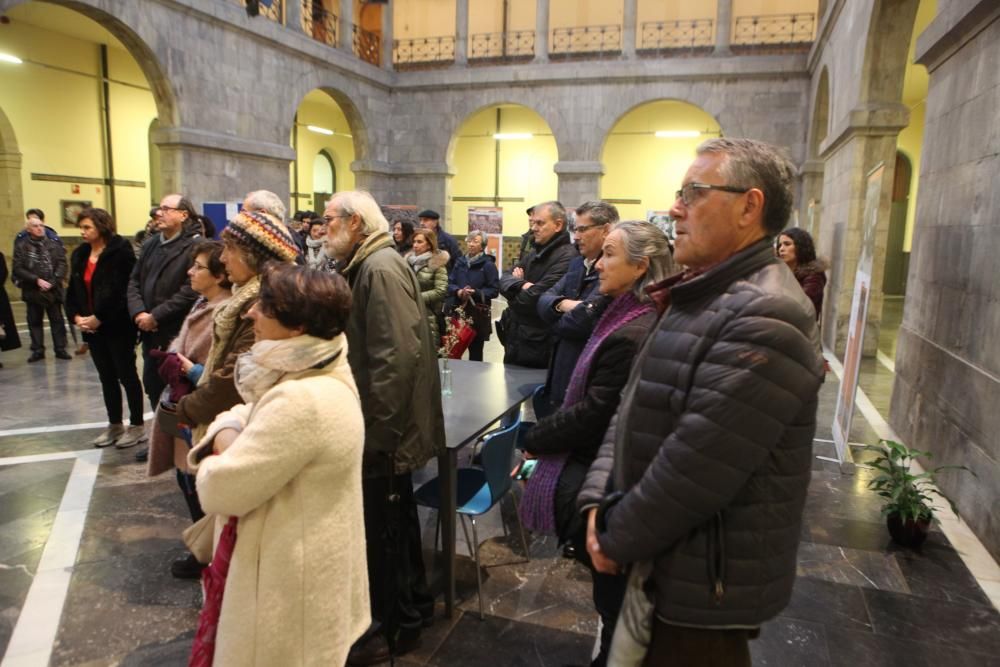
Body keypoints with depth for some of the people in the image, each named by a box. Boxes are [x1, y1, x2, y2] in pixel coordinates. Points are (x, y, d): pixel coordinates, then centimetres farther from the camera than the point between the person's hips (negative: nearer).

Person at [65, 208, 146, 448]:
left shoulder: (120, 251, -12)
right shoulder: (80, 254, 11)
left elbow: (120, 290, -19)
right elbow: (73, 289, 12)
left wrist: (98, 318, -17)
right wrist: (76, 316, -3)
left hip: (117, 326, -7)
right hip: (92, 327, 7)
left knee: (126, 375, 1)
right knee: (106, 377, 13)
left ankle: (137, 425, 12)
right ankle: (115, 425, 24)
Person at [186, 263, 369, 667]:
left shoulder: (302, 402, -33)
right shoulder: (326, 373, 0)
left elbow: (219, 490, -26)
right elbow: (249, 411, 11)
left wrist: (217, 461, -5)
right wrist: (228, 440, -10)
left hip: (293, 579, -9)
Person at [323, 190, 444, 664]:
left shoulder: (381, 267, -19)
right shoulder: (363, 265, 13)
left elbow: (398, 356, -27)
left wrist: (375, 426, -24)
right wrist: (372, 421, 16)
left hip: (385, 427, -10)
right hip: (383, 422, 10)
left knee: (382, 526, 3)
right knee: (394, 518, 21)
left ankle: (393, 628, 22)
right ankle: (412, 604, 38)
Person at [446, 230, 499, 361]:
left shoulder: (488, 264, -5)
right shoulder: (460, 262, 11)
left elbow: (494, 290, -8)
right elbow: (450, 283, 11)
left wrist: (475, 293, -20)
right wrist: (458, 291, -11)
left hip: (478, 313, -4)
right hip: (458, 310, 4)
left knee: (475, 350, 6)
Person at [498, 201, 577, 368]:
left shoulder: (567, 257, -19)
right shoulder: (535, 252, 13)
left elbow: (535, 299, -25)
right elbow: (504, 280, 5)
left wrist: (514, 292, -6)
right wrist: (522, 285, -15)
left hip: (538, 346, -8)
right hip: (515, 337, 9)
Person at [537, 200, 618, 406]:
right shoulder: (577, 264, 12)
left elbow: (582, 321, -25)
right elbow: (544, 300, 5)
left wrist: (556, 321, -3)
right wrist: (563, 305, -18)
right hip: (562, 369, 8)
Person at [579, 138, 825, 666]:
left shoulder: (764, 318, -26)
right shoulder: (700, 298, 8)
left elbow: (692, 469, -29)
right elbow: (634, 408, 7)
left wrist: (617, 539, -14)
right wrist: (599, 501, -5)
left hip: (706, 583, -9)